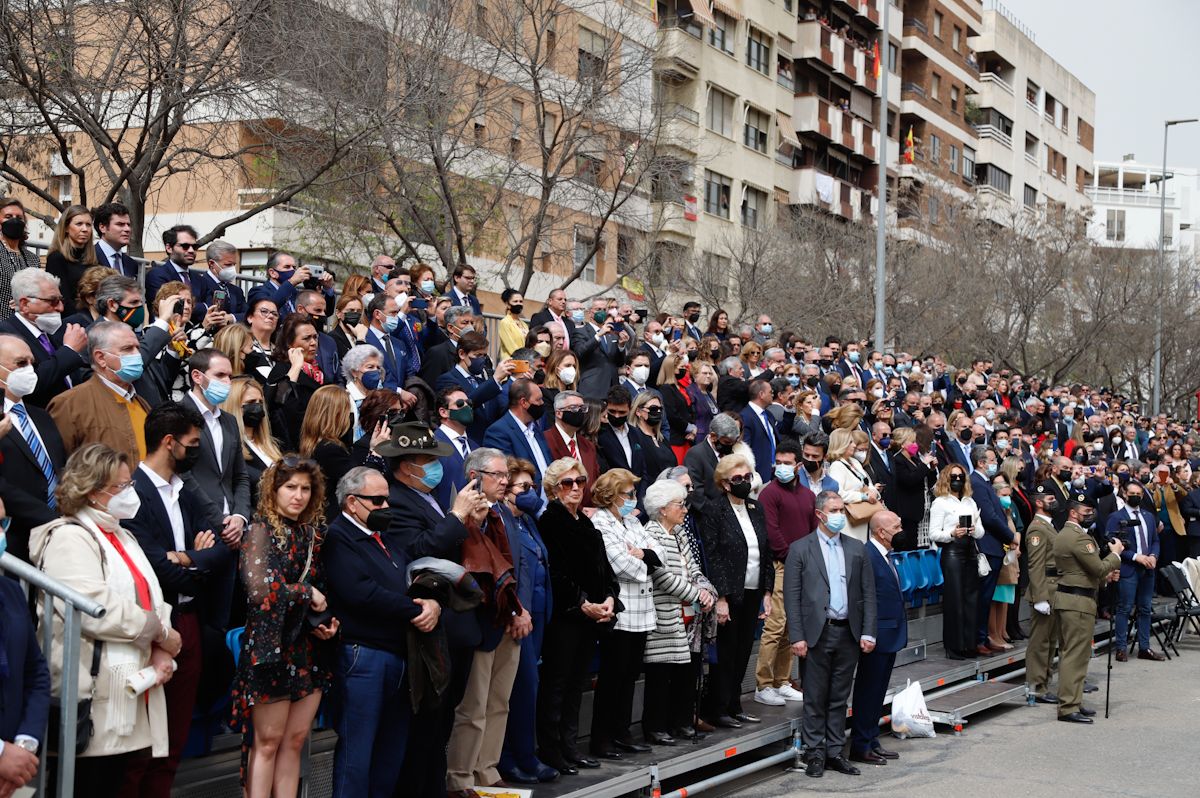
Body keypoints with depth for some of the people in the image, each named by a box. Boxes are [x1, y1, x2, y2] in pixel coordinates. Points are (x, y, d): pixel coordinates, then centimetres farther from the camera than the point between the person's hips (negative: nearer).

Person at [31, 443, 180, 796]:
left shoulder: (122, 536, 21)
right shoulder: (70, 538, -9)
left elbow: (151, 599, 17)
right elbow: (97, 610, -21)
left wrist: (162, 653, -3)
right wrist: (161, 632, -9)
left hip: (129, 693, 9)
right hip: (94, 697, -9)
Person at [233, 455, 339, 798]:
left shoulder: (311, 532, 12)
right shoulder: (261, 529, -7)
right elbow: (260, 588, -19)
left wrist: (328, 621, 4)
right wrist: (306, 593, -9)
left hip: (309, 648, 6)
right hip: (271, 645, -6)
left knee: (295, 739, 7)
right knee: (268, 741, -2)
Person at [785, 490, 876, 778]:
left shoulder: (857, 549, 10)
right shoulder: (800, 549, -1)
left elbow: (868, 593, 9)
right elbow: (792, 597, -4)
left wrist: (868, 633, 0)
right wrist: (797, 637, -11)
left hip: (848, 633, 3)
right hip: (817, 633, -3)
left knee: (839, 698, 10)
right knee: (815, 698, 2)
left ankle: (835, 752, 16)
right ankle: (815, 754, 9)